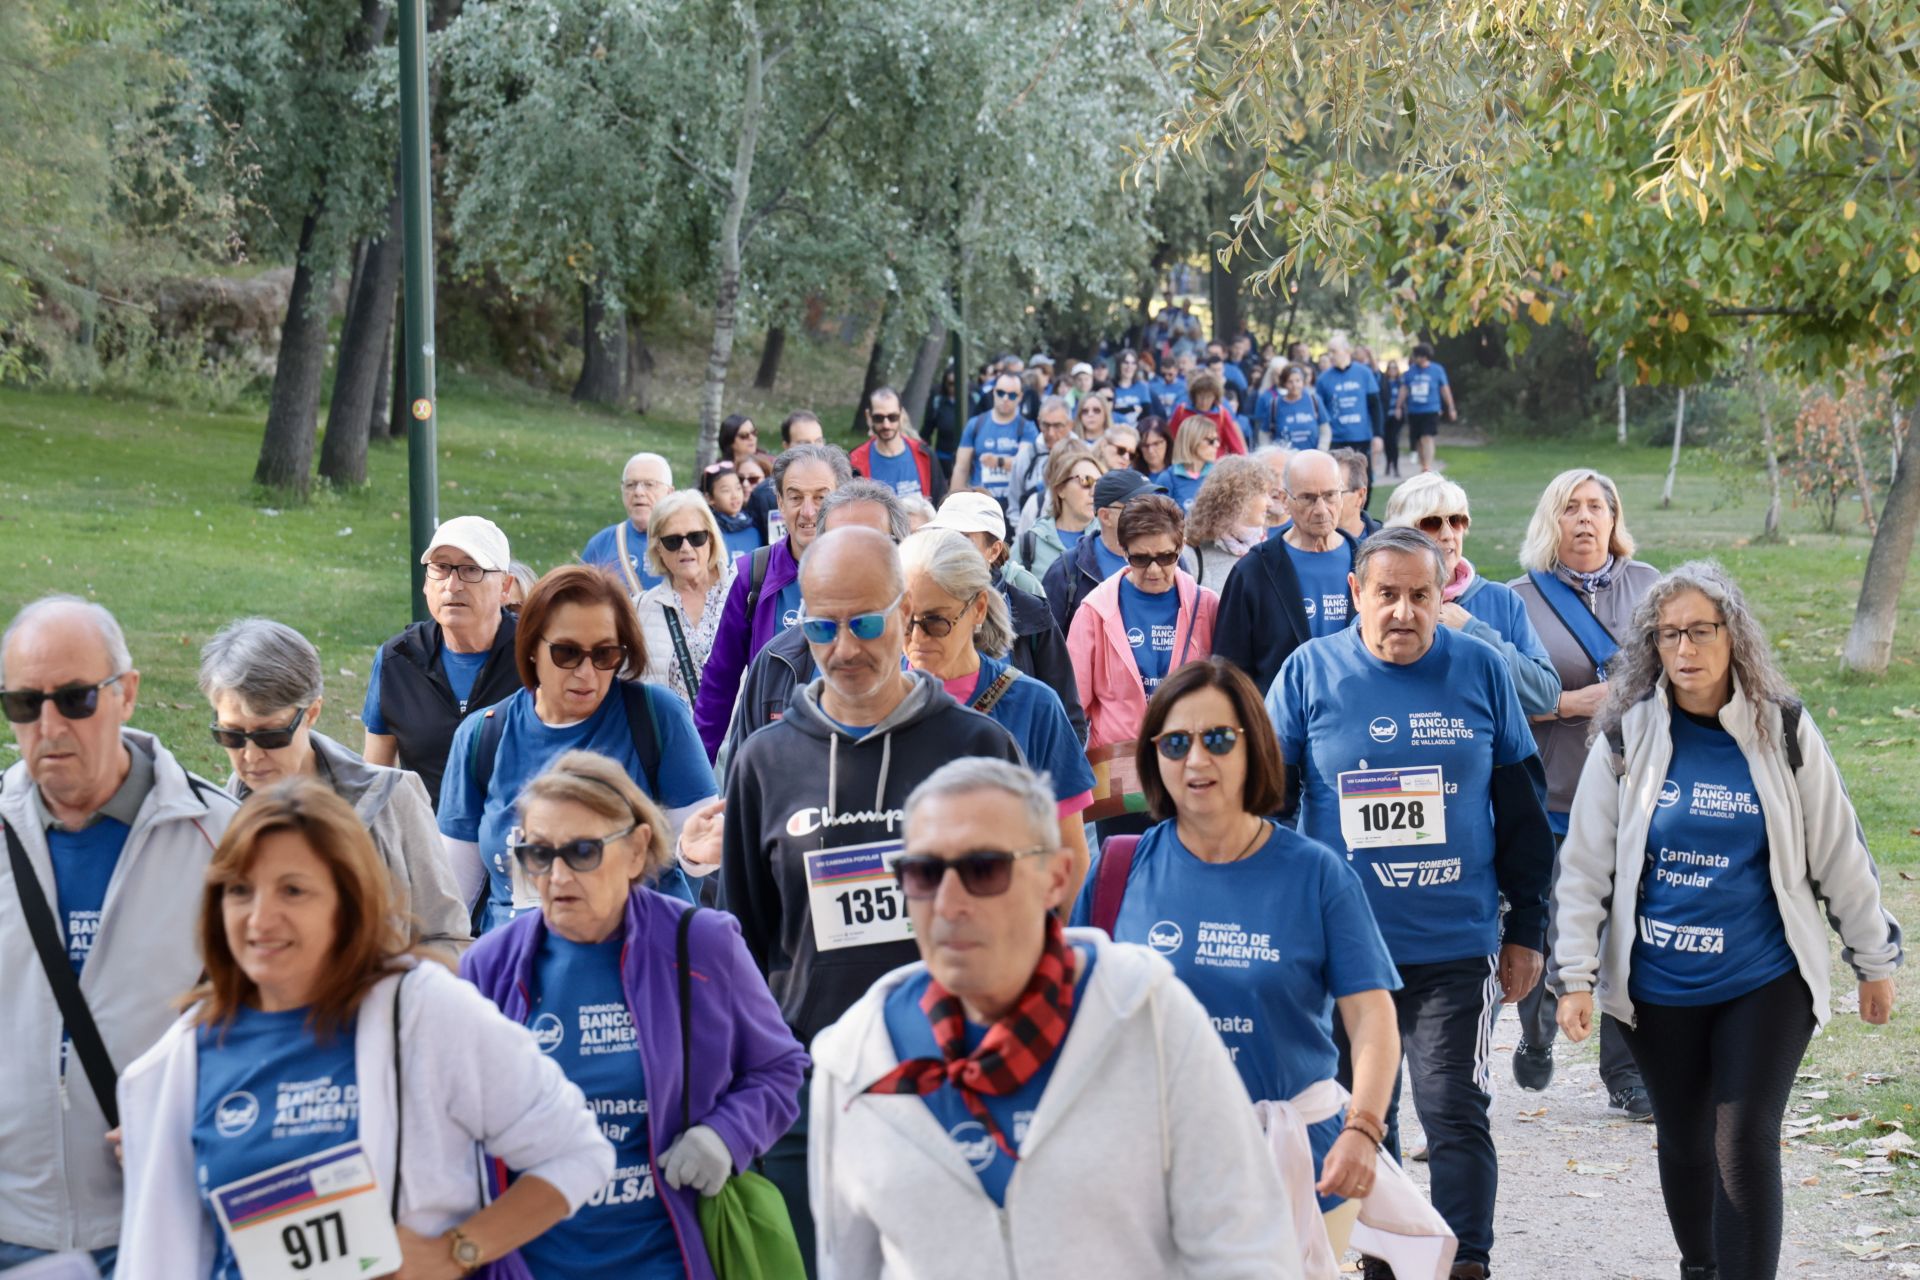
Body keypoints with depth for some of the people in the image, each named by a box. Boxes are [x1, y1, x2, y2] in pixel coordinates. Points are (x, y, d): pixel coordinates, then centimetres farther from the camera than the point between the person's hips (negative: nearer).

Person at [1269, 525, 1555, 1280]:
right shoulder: (1310, 672, -1)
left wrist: (1526, 929, 7)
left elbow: (1522, 812, 8)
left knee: (1455, 1115, -7)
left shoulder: (1481, 671, 1)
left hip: (1455, 945, -1)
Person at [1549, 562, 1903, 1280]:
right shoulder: (1627, 737, -3)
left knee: (1745, 1141, -10)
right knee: (1683, 1139, 14)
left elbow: (1839, 854, 4)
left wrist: (1874, 962, 8)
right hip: (1656, 985, 2)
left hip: (1765, 981, -2)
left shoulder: (1783, 733, -4)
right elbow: (1584, 865, 0)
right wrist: (1575, 977, -5)